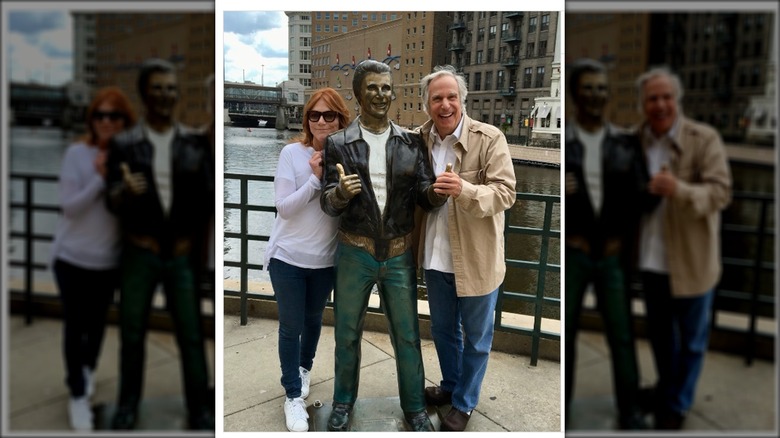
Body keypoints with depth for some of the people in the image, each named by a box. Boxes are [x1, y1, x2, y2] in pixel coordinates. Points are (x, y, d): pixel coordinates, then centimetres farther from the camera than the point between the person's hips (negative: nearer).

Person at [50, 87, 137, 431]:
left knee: (97, 321, 18)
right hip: (73, 255, -2)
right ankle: (78, 394, 22)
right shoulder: (77, 153, -11)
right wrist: (99, 178, -23)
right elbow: (69, 206, -13)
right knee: (75, 323, 5)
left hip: (109, 258, 2)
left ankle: (86, 371, 46)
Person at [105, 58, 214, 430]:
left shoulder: (195, 142, 0)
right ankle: (128, 403, 30)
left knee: (191, 335, 4)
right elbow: (113, 201, -10)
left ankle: (200, 410, 17)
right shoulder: (124, 144, -1)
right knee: (132, 333, 11)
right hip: (139, 253, 0)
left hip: (183, 254, 0)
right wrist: (126, 191, -30)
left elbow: (209, 194, -2)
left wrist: (193, 238, -10)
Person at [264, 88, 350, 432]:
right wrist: (315, 178, -24)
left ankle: (304, 367, 49)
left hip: (325, 259, 3)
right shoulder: (292, 153, -13)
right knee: (291, 326, 6)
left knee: (313, 319, 22)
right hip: (288, 256, -2)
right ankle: (293, 395, 24)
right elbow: (284, 208, -16)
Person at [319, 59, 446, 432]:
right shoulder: (339, 144, -4)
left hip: (399, 254, 1)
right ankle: (343, 403, 37)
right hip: (354, 253, -1)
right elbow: (328, 205, -8)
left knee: (407, 335, 13)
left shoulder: (410, 142, 1)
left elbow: (424, 196, -1)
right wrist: (340, 193, -31)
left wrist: (437, 191, -25)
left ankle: (414, 407, 33)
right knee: (347, 334, 15)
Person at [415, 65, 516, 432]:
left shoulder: (489, 138, -13)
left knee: (475, 337, 14)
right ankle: (450, 385, 46)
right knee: (442, 330, 22)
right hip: (435, 258, 4)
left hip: (476, 259, -4)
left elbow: (505, 192, -19)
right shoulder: (419, 139, 0)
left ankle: (464, 402, 34)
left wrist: (464, 190, -35)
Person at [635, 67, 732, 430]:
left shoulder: (705, 139, -11)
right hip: (650, 259, 4)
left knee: (691, 340, 12)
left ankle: (676, 406, 32)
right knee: (659, 334, 21)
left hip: (690, 260, -3)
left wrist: (680, 189, -35)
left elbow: (721, 192, -18)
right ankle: (666, 389, 44)